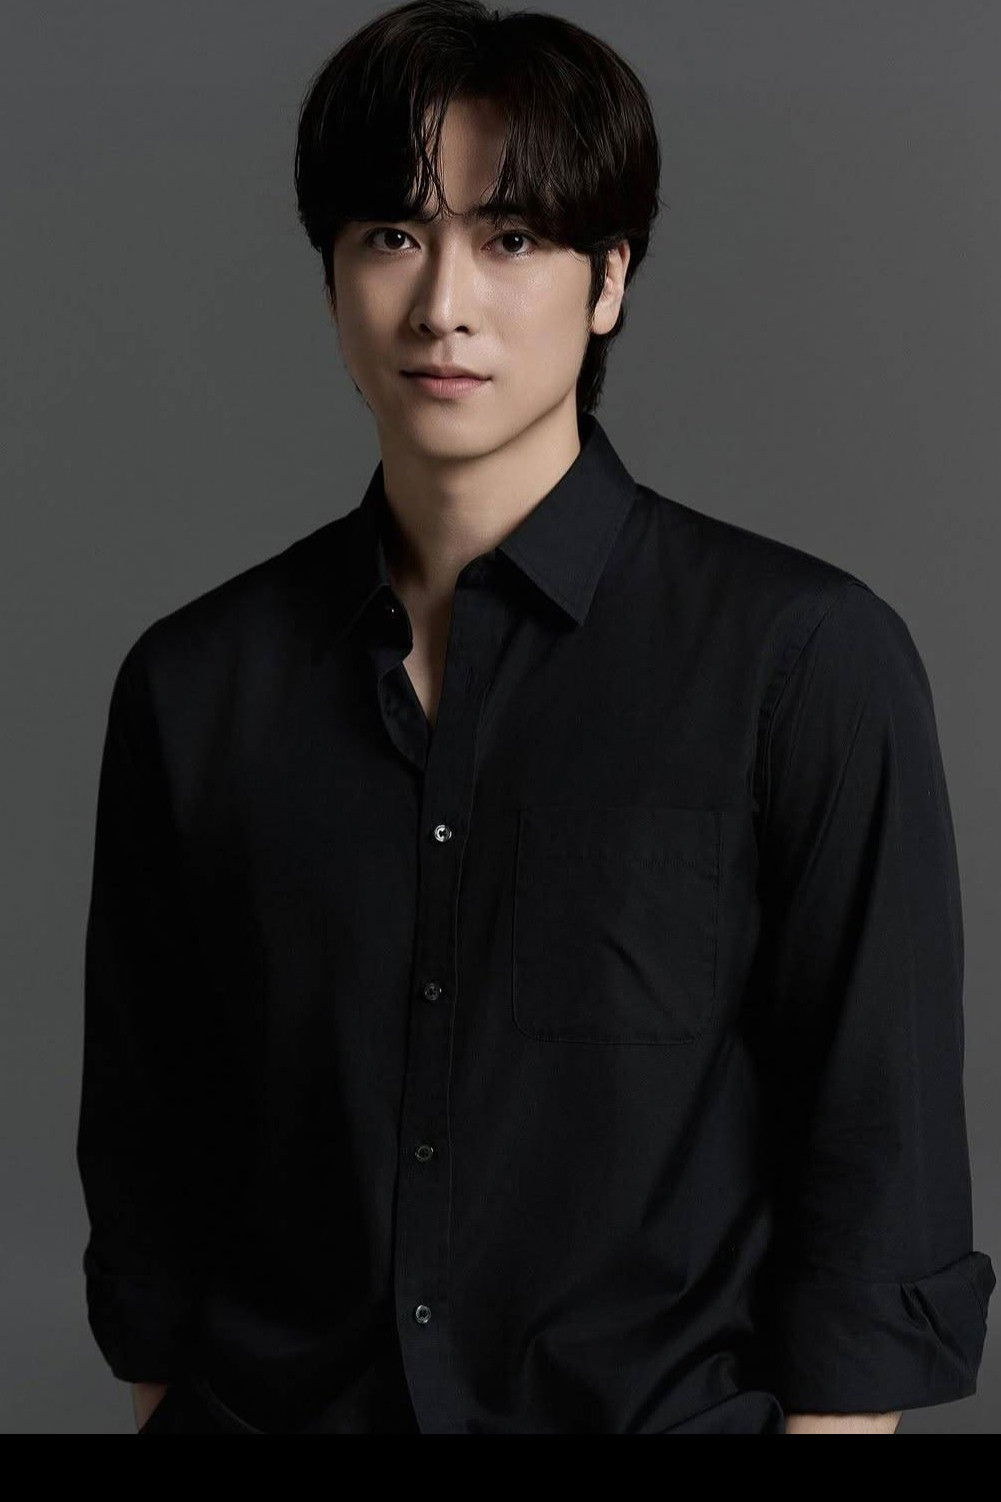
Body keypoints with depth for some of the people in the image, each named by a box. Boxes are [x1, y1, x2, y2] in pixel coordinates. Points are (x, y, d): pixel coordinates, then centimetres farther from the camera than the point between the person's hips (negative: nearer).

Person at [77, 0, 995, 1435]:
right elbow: (145, 1151, 6)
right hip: (261, 1401, 3)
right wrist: (159, 1395, 2)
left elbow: (878, 1174, -10)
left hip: (671, 1398, -2)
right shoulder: (193, 682, 0)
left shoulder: (809, 658, -10)